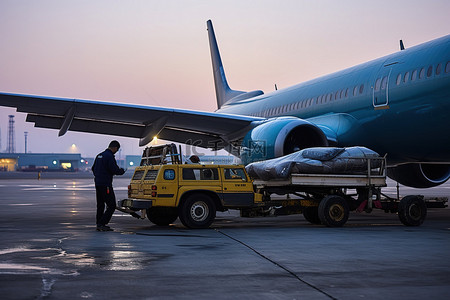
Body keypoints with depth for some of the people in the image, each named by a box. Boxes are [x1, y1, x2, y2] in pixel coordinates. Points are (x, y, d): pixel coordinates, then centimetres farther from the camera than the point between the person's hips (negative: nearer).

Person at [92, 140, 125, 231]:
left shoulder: (99, 155, 14)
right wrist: (121, 171, 0)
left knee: (100, 205, 16)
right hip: (106, 185, -10)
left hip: (97, 184, 10)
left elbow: (93, 168, 22)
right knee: (111, 206, -6)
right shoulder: (109, 156, -15)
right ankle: (102, 224, -12)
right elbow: (115, 170, -20)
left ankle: (99, 225, 19)